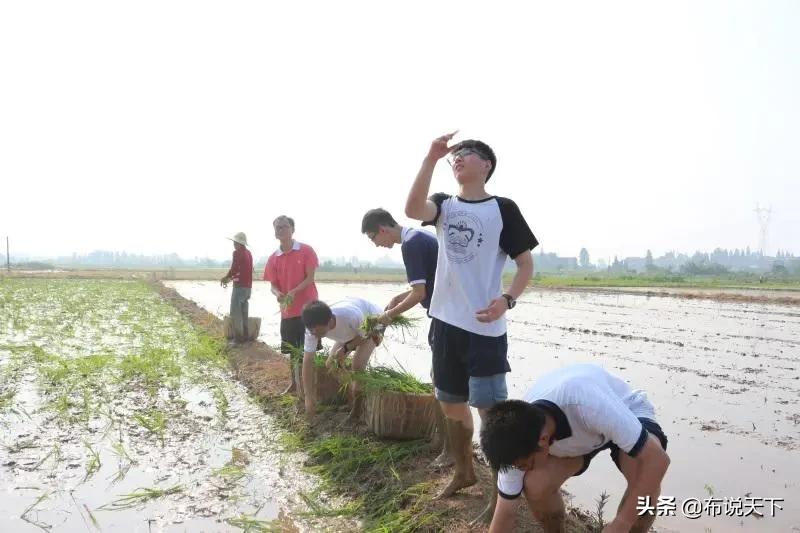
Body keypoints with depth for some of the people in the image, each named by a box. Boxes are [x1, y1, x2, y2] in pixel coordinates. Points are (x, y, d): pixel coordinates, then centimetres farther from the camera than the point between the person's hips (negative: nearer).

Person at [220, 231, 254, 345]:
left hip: (240, 286, -8)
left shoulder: (237, 252, -12)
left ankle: (238, 338, -6)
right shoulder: (248, 253, 13)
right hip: (247, 286, 8)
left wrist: (224, 278, 2)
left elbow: (233, 270, -15)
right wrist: (230, 278, 21)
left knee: (235, 313, -5)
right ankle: (245, 335, 16)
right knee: (243, 312, 13)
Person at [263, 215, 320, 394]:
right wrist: (278, 294, -16)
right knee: (293, 349, 13)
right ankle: (294, 383, 25)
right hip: (288, 310, 4)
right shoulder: (273, 258, 5)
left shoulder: (306, 251, -6)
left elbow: (310, 278, -10)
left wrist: (293, 292, -23)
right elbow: (273, 285, 7)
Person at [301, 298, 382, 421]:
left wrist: (346, 348, -31)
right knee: (331, 364, -2)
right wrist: (309, 397, -29)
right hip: (350, 331, 5)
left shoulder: (351, 317, -45)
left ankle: (357, 408, 0)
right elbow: (307, 361, -27)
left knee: (357, 365, -20)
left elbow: (366, 335, -22)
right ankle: (351, 400, 17)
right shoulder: (313, 327, -31)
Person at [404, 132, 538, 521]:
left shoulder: (502, 208, -2)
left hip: (485, 327, -5)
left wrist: (507, 298, -19)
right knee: (451, 404, 16)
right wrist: (431, 158, -20)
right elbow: (412, 209, -15)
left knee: (491, 409, -4)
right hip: (445, 321, 5)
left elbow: (526, 263, -2)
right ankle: (464, 472, 37)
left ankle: (503, 490, 11)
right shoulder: (443, 205, 8)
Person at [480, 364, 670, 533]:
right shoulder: (518, 439, -26)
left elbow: (657, 459, -37)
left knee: (645, 485, -33)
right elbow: (505, 512, -15)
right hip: (579, 434, 3)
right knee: (534, 485, -22)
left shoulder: (589, 404, -44)